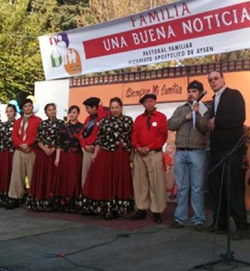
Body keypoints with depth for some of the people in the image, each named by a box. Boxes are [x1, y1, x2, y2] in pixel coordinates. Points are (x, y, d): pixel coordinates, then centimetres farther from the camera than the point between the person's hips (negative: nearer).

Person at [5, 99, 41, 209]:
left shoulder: (38, 120, 4)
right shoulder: (18, 121, 19)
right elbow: (14, 136, 9)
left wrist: (27, 144, -16)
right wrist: (21, 145, -10)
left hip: (32, 151, -4)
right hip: (19, 151, 4)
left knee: (32, 176, -4)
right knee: (17, 175, 1)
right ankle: (15, 199, 4)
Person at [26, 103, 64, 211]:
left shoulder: (60, 123, 3)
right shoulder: (42, 124, 11)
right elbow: (38, 139, 6)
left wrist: (53, 149, -12)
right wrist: (45, 149, -8)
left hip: (54, 153, -3)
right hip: (42, 153, 3)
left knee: (51, 176, -4)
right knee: (41, 177, 2)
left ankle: (50, 202, -1)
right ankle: (39, 202, 7)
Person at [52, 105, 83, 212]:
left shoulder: (81, 127, 4)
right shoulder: (63, 127, 7)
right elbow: (59, 144, 5)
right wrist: (57, 158, -1)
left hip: (77, 157, -1)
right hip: (64, 156, 1)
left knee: (74, 180, 0)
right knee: (64, 179, 3)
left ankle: (73, 205, 6)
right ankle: (63, 204, 10)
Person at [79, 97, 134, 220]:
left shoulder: (128, 120, 6)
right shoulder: (104, 120, 9)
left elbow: (132, 139, 4)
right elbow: (99, 138, 7)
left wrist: (130, 155, -2)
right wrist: (95, 154, 1)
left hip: (121, 156, -1)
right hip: (105, 155, 1)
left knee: (118, 181, 4)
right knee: (103, 180, 2)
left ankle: (116, 209, 14)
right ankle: (104, 208, 13)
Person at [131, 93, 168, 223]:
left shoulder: (161, 117, 3)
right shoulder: (138, 119, 16)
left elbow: (163, 136, -5)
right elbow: (134, 135, 10)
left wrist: (149, 147, -11)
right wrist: (138, 147, -9)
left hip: (155, 154, -4)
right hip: (139, 155, 4)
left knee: (156, 183, -5)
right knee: (140, 182, 4)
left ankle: (157, 212, 1)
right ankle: (141, 210, 11)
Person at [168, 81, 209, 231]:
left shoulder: (205, 109, 7)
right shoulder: (181, 109, 16)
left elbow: (205, 127, -7)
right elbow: (171, 125, 4)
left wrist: (197, 113, -15)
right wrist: (186, 117, -5)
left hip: (197, 152, -3)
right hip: (180, 152, 3)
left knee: (197, 188, -2)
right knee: (182, 188, 6)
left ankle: (198, 220, 4)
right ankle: (180, 218, 11)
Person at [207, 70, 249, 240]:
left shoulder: (234, 95, -3)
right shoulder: (213, 101, 19)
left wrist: (216, 122, -12)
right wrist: (211, 122, -4)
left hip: (231, 149, -7)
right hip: (216, 150, 8)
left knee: (234, 188, -7)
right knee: (215, 186, 9)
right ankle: (220, 223, 19)